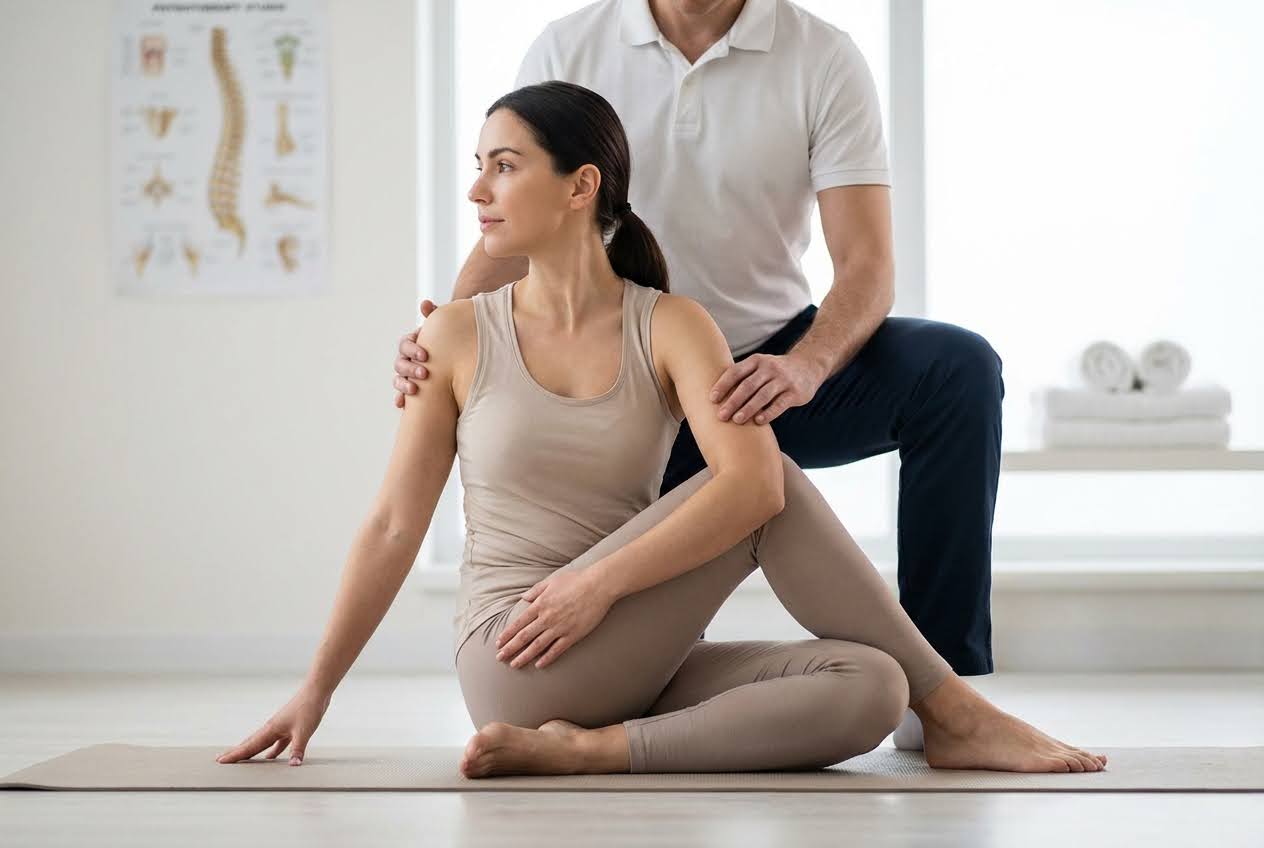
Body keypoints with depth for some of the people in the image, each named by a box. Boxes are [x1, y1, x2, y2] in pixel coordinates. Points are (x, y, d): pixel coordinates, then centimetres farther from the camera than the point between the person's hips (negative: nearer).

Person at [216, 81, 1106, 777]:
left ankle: (596, 749, -26)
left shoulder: (672, 328, 1)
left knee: (868, 688, -21)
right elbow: (394, 525, 5)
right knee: (763, 486, -20)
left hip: (636, 668, 2)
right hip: (517, 667, -2)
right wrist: (315, 692, 5)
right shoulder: (460, 335, 2)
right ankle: (952, 709, -10)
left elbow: (751, 483, -16)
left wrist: (598, 582, -23)